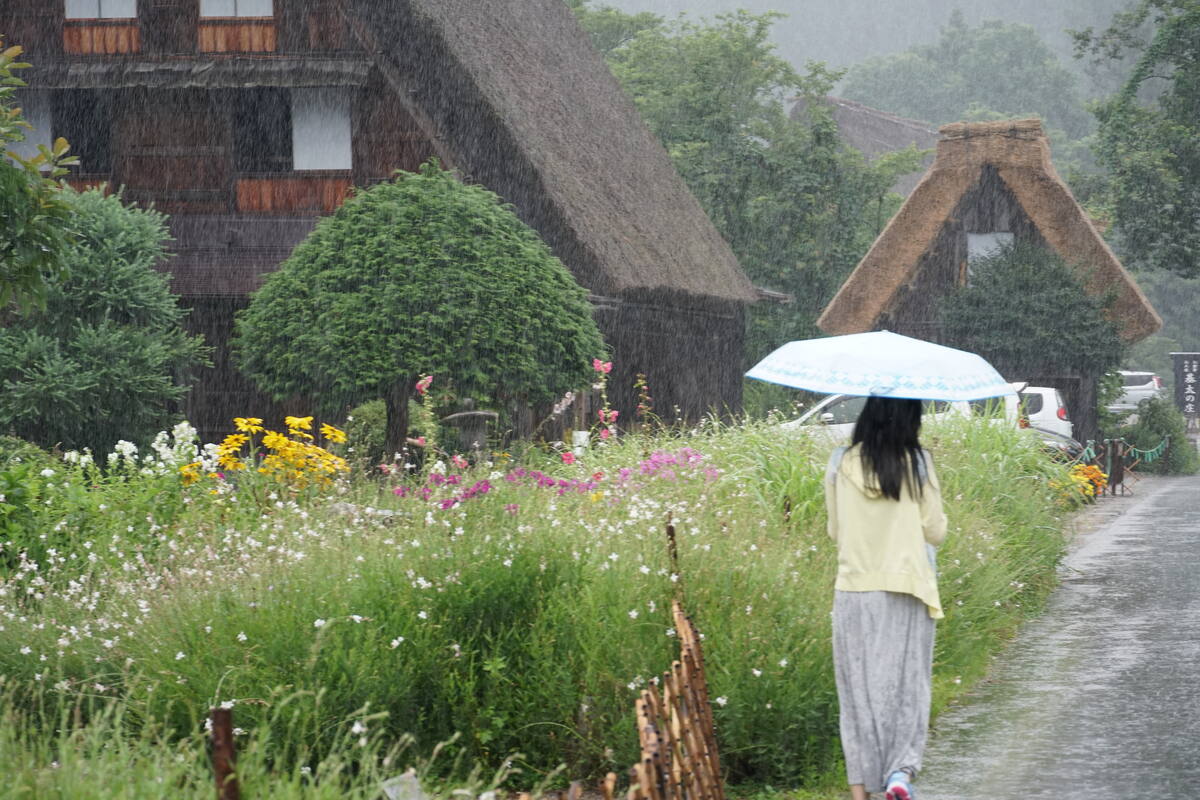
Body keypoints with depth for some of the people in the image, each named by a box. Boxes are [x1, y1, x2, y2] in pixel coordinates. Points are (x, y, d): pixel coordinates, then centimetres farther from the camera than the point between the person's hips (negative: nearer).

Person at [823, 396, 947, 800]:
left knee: (858, 686, 9)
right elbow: (935, 532, -2)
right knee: (907, 682, 7)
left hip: (853, 590, 2)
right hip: (906, 589, -2)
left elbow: (835, 530, 7)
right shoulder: (917, 464, -7)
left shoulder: (841, 463, -1)